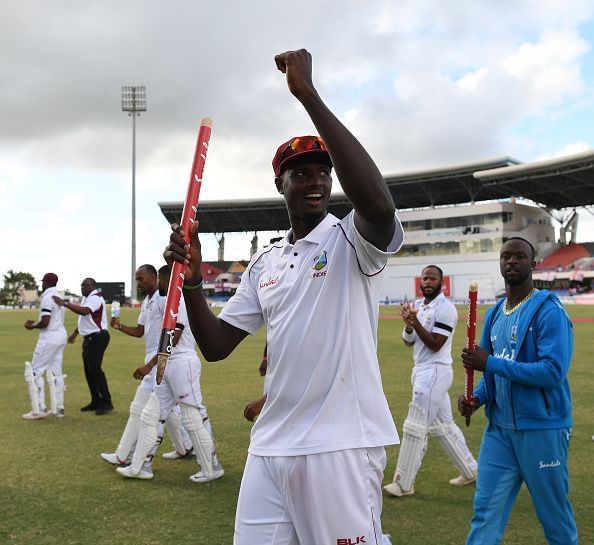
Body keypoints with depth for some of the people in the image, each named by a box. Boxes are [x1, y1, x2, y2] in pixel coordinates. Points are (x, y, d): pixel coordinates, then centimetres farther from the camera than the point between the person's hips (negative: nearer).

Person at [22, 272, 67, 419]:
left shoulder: (47, 298, -16)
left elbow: (45, 323, -23)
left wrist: (32, 326, -5)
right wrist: (35, 322, 17)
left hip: (49, 338, -9)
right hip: (61, 336, 9)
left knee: (35, 372, -2)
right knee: (56, 372, 13)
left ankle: (39, 409, -5)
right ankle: (58, 408, 14)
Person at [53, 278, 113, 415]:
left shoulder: (95, 298, -16)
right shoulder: (87, 298, 15)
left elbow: (84, 311, -34)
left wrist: (65, 303, -32)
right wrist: (75, 333, 30)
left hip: (97, 338, -11)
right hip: (89, 338, 11)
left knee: (94, 369, -13)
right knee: (88, 370, 11)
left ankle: (106, 402, -8)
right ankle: (96, 402, 18)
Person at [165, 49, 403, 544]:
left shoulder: (352, 240, -5)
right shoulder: (264, 264, 13)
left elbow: (379, 203, -30)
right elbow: (215, 346, 11)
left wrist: (308, 95, -29)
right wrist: (192, 279, -6)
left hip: (340, 446, -6)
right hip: (269, 446, 6)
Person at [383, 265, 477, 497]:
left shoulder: (446, 308, -13)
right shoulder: (417, 305, 12)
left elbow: (435, 345, -18)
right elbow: (408, 342, 10)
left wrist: (415, 322, -25)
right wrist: (408, 325, -10)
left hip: (434, 372, -9)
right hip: (422, 371, 9)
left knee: (415, 427, -6)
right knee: (443, 426, 16)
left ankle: (404, 484, 3)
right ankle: (470, 470, 30)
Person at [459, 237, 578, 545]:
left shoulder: (548, 311, -12)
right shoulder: (495, 314, 11)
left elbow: (553, 372, -22)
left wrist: (490, 363, -22)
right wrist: (477, 398, -2)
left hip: (541, 429, -6)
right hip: (499, 427, 6)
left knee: (555, 516, 10)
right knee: (485, 512, 5)